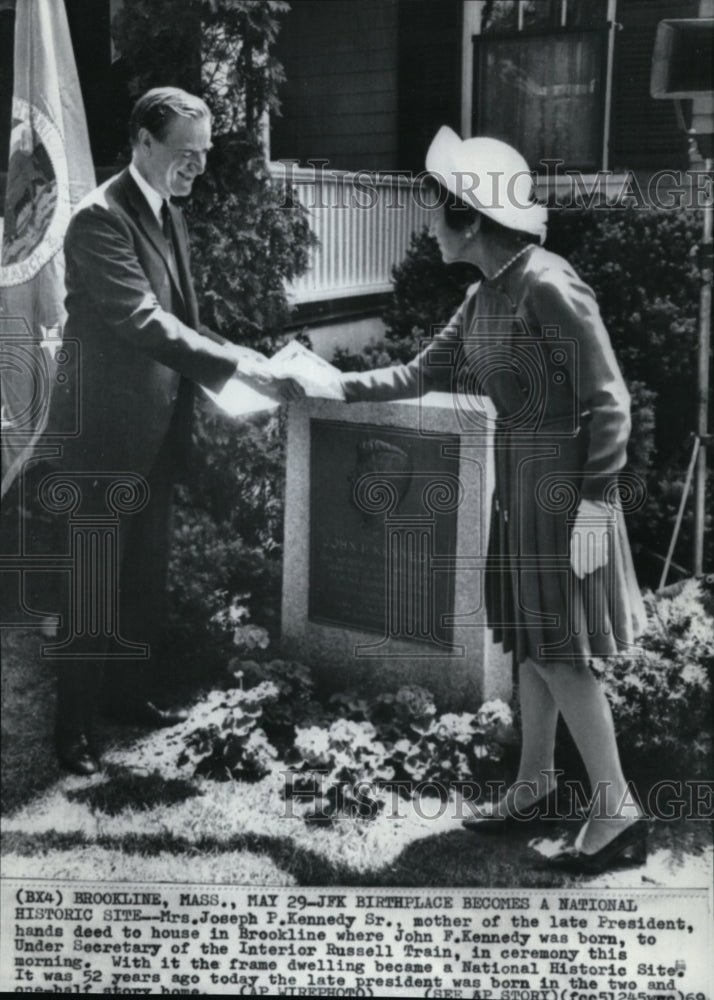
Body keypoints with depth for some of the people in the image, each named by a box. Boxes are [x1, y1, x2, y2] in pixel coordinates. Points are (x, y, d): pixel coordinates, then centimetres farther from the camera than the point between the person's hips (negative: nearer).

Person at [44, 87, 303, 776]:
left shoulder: (170, 216, 11)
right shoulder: (99, 219, -18)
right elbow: (144, 322, -27)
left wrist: (236, 370, 6)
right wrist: (241, 367, -29)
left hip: (157, 430, 9)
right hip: (104, 432, -8)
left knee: (146, 571, 17)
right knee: (94, 580, 0)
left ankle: (129, 691, 32)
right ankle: (73, 725, 12)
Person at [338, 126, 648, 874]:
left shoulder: (548, 286, -19)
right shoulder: (485, 295, 8)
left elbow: (607, 401, -18)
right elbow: (424, 374, 16)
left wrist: (595, 501, -19)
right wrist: (332, 386, 11)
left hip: (560, 481, -8)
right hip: (517, 477, 8)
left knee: (557, 651, -3)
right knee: (530, 642, 16)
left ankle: (617, 810, 7)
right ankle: (534, 781, 30)